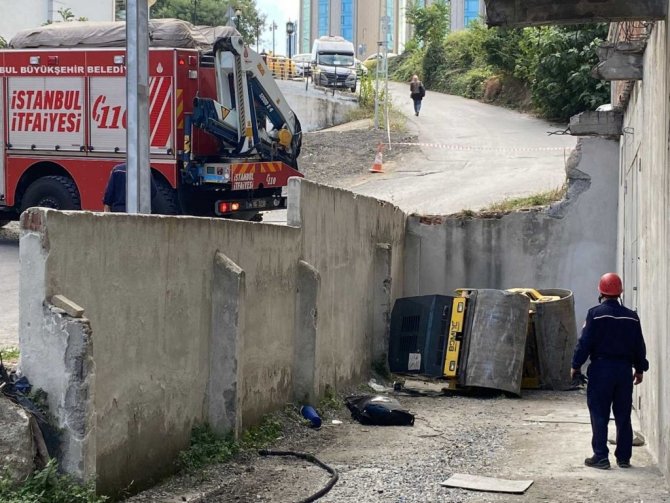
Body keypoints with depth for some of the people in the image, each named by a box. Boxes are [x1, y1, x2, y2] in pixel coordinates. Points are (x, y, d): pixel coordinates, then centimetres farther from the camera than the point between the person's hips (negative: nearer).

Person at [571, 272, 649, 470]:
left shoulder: (596, 313, -8)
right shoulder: (631, 317, 5)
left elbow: (585, 342, -10)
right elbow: (639, 346, 10)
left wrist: (576, 365, 0)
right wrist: (640, 368, 22)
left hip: (601, 367, -4)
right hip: (624, 370, 4)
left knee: (599, 415, 1)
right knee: (623, 416, 10)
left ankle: (600, 457, 0)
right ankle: (624, 457, 14)